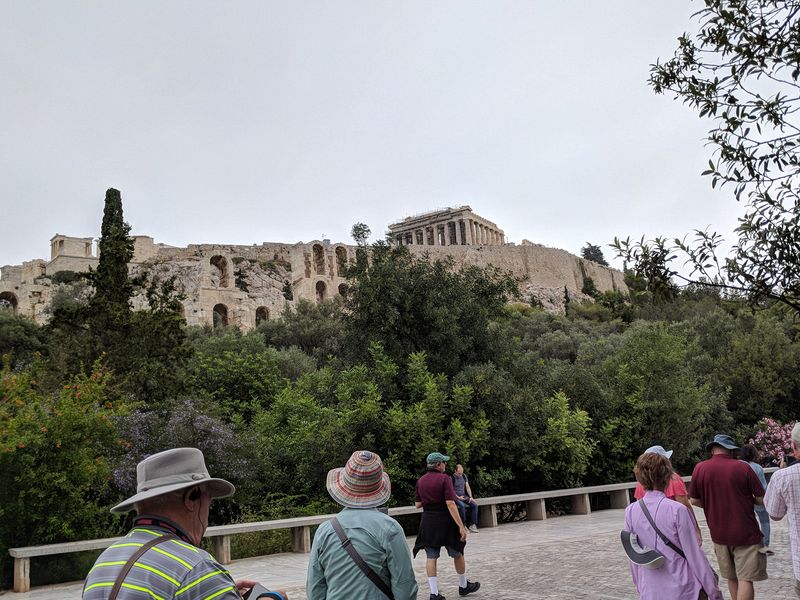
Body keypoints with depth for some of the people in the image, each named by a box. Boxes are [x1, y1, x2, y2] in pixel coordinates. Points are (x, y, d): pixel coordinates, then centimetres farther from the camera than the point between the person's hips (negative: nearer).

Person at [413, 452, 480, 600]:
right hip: (445, 521, -4)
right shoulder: (444, 479, -14)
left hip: (428, 521, 5)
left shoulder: (421, 481, 3)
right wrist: (461, 526, -21)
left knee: (431, 557, 6)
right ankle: (463, 586, 29)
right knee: (457, 554, 14)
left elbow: (417, 504, 9)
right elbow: (450, 504, -21)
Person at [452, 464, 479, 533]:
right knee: (462, 505, -35)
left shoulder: (464, 476, 12)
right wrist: (458, 497, -16)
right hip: (456, 497, -6)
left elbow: (467, 487, 10)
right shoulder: (452, 478, -7)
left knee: (475, 504, -19)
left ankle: (472, 524, -17)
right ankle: (464, 524, -22)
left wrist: (470, 497, -2)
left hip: (464, 496, 6)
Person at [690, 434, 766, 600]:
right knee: (746, 579, -1)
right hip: (746, 533, -3)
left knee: (732, 578, 17)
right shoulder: (742, 467, -10)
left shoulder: (700, 468, -4)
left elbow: (694, 500, 2)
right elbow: (762, 499, -5)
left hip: (719, 534, 3)